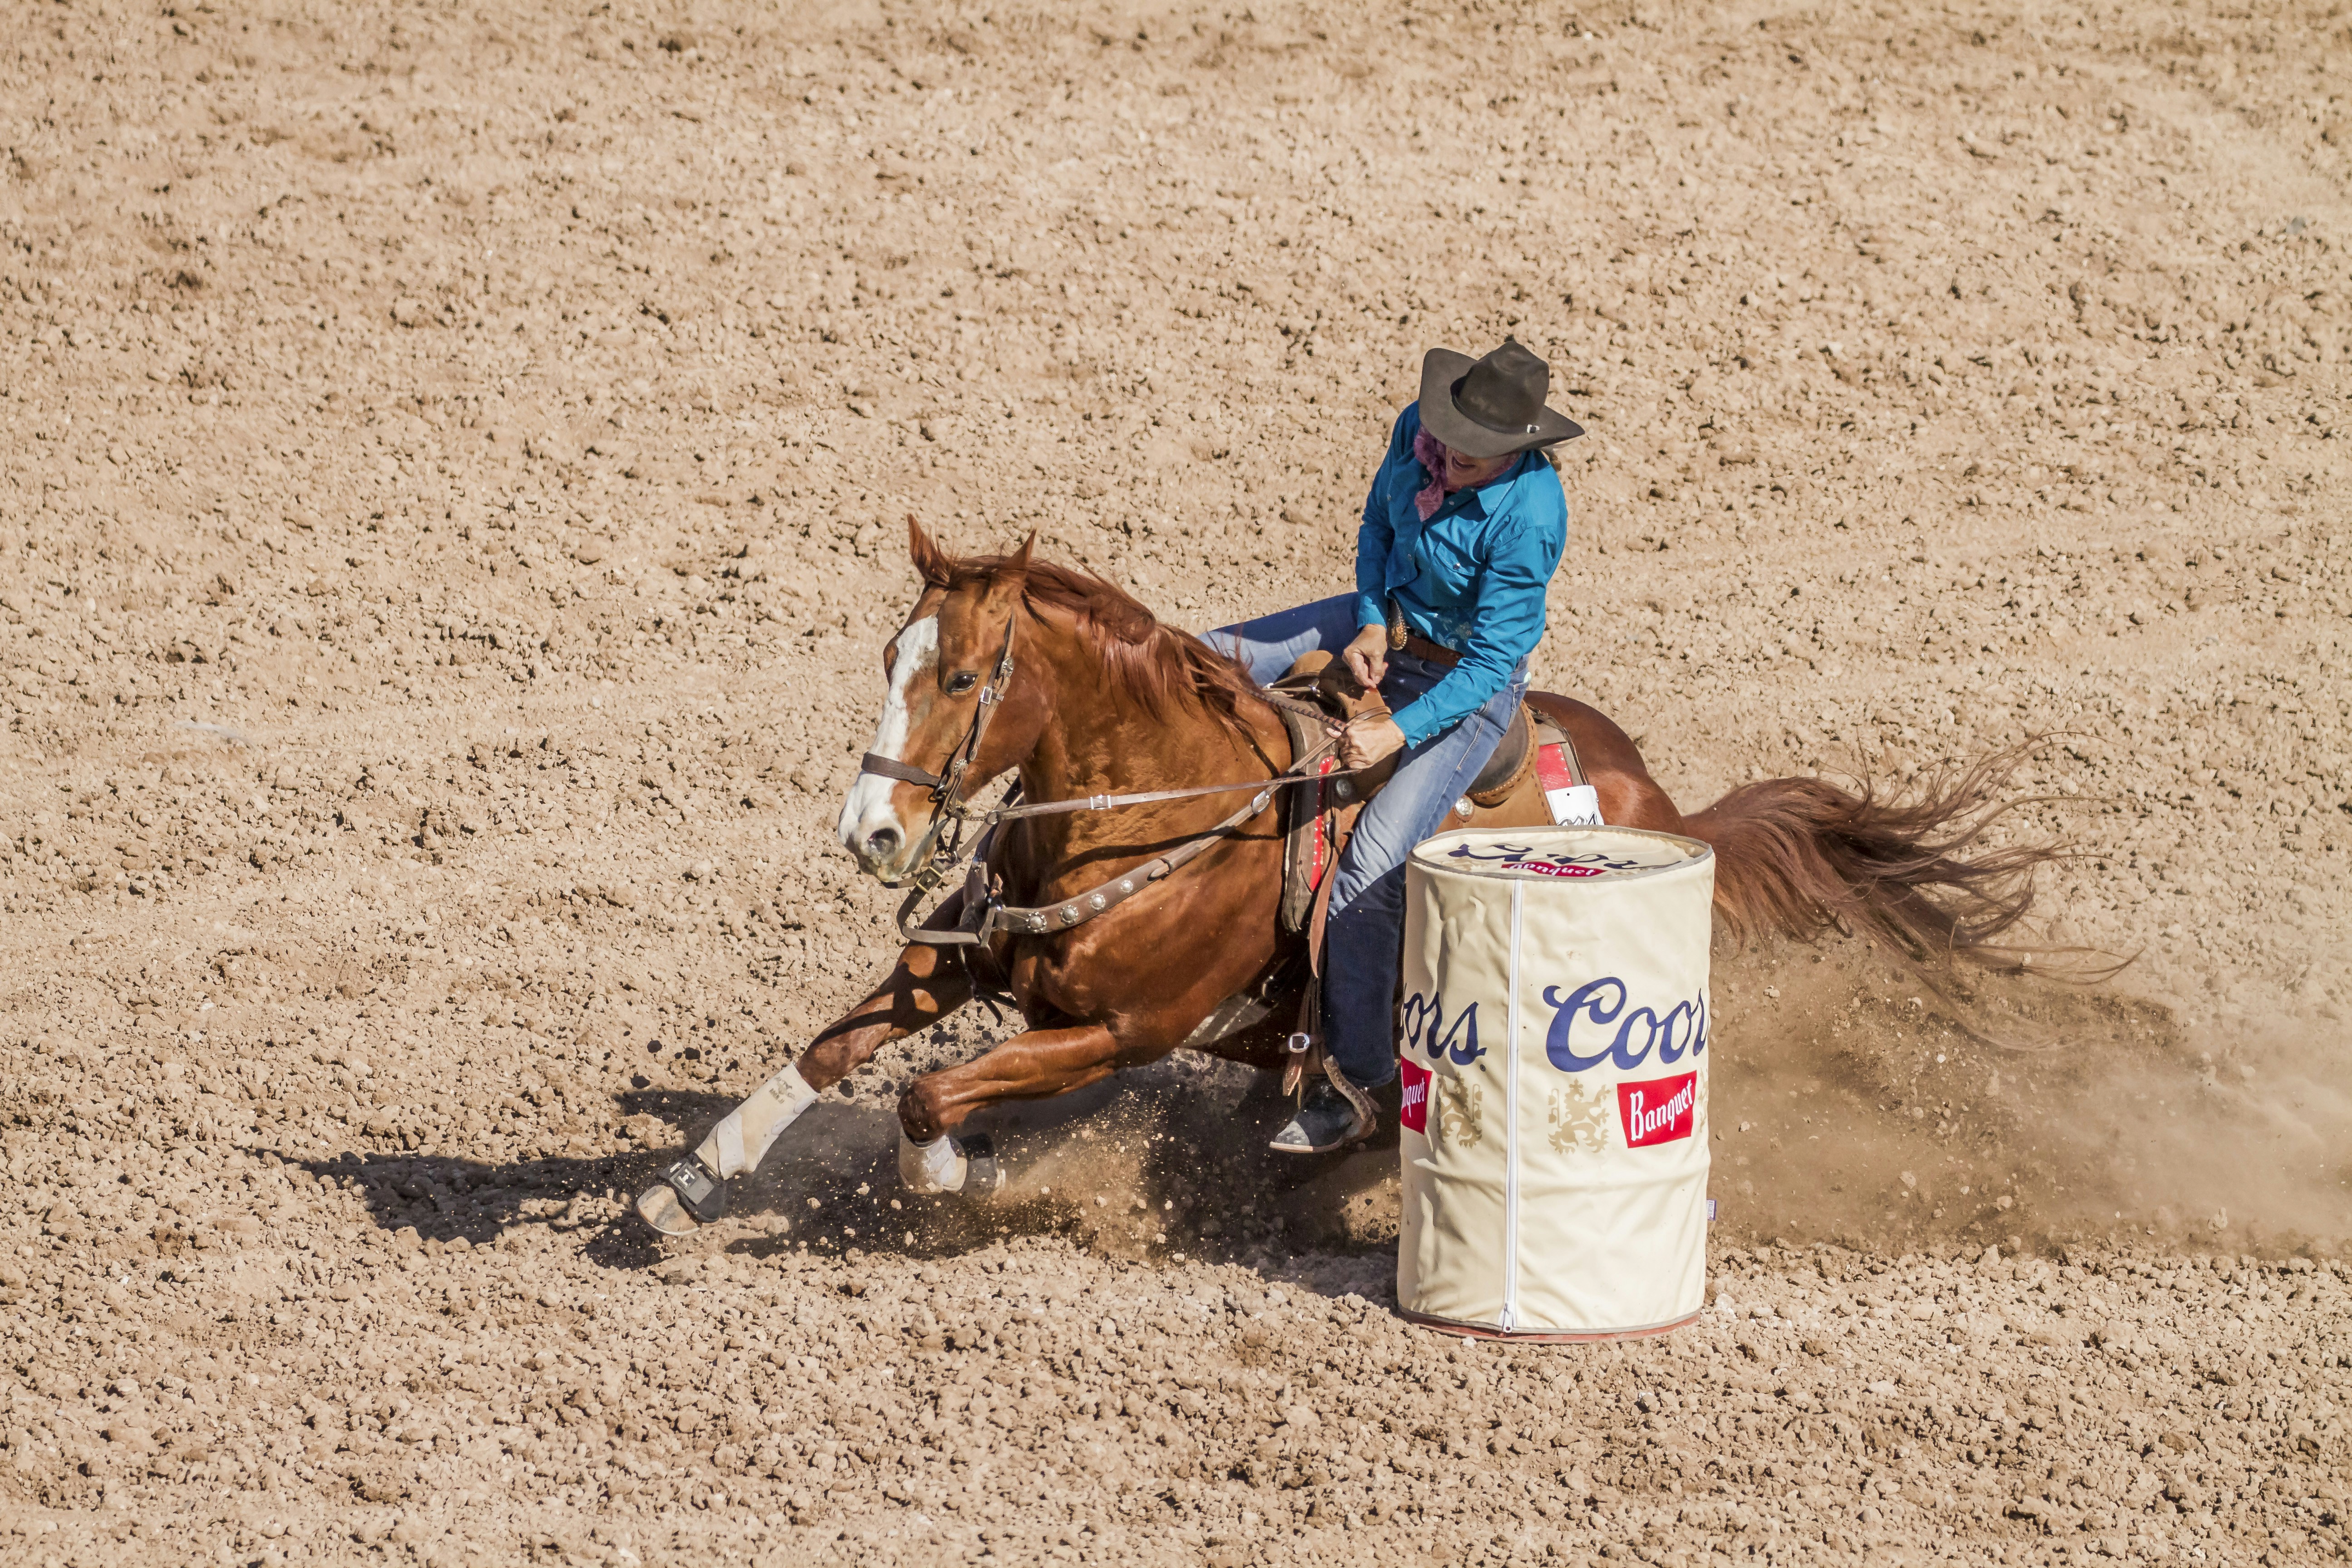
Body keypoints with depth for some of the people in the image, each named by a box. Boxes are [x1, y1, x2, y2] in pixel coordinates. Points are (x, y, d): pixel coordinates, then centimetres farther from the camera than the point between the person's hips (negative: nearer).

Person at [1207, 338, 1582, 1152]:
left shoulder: (1529, 517, -31)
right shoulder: (1419, 429, -13)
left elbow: (1491, 659, -26)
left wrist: (1400, 731, -32)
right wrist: (1371, 622, -8)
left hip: (1468, 681, -8)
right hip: (1391, 623, 8)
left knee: (1369, 872, -18)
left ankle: (1352, 1086, -8)